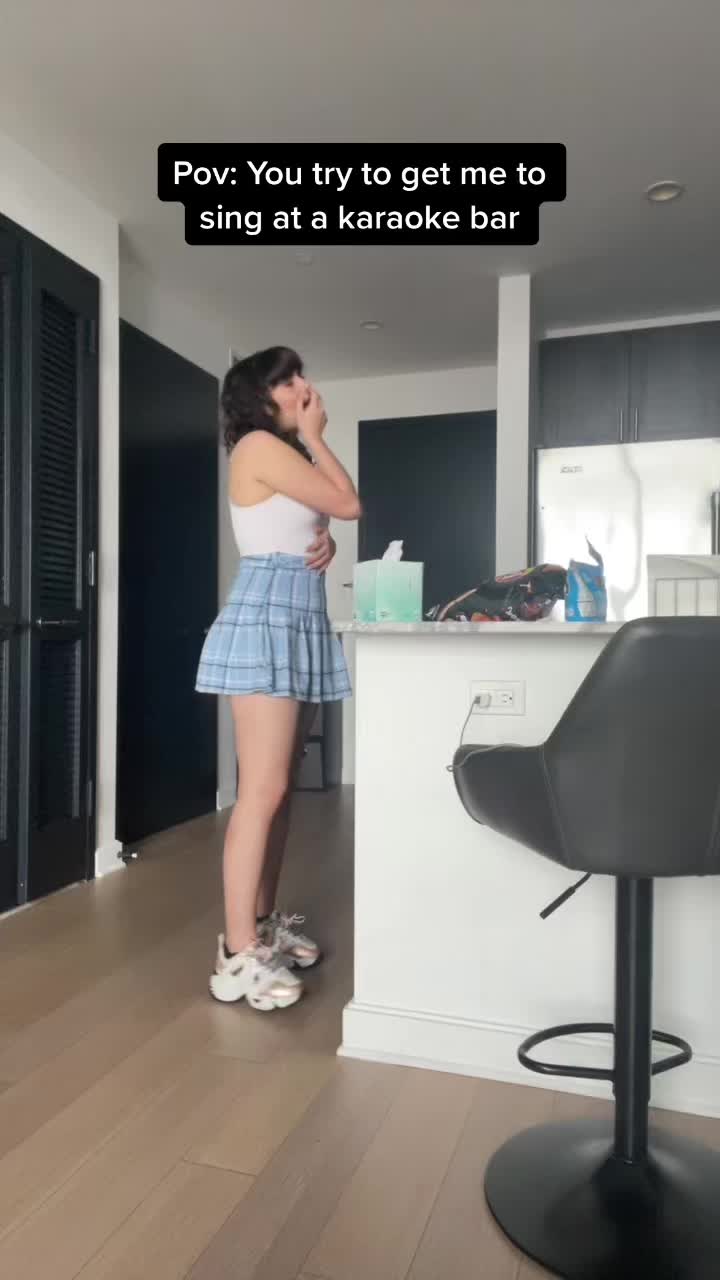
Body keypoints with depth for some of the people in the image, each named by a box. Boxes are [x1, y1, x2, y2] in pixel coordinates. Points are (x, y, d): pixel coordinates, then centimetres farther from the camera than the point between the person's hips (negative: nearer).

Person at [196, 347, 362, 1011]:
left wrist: (326, 540, -1)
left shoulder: (286, 456, 22)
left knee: (281, 787, 10)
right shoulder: (259, 445, -6)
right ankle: (238, 955, -6)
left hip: (302, 623, 10)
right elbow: (350, 503, -8)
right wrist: (313, 434, 4)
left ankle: (264, 921, 20)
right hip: (266, 622, -9)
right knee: (263, 789, -12)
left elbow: (323, 519, 23)